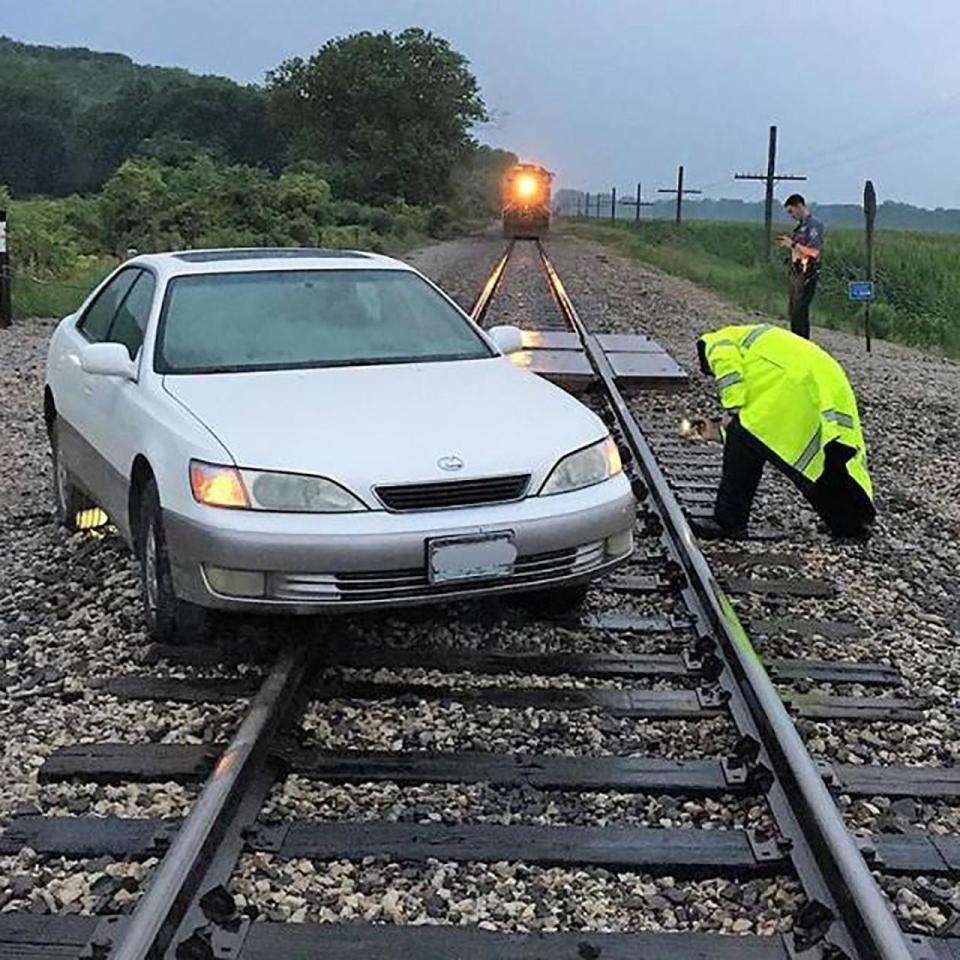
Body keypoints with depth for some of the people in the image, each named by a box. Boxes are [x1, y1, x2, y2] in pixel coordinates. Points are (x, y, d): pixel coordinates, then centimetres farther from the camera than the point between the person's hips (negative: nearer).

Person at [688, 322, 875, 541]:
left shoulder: (716, 341, 19)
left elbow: (728, 366, -9)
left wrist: (732, 410, -10)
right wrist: (720, 432, 43)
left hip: (793, 384, -9)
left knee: (744, 446, -3)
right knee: (820, 458, 19)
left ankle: (728, 521, -2)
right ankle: (852, 522, 28)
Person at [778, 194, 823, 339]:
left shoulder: (814, 225, -13)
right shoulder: (801, 226, 17)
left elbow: (814, 251, -22)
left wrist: (793, 244, -18)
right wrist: (788, 244, 13)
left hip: (807, 274, -10)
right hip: (796, 273, 10)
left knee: (800, 311, -11)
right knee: (794, 310, 13)